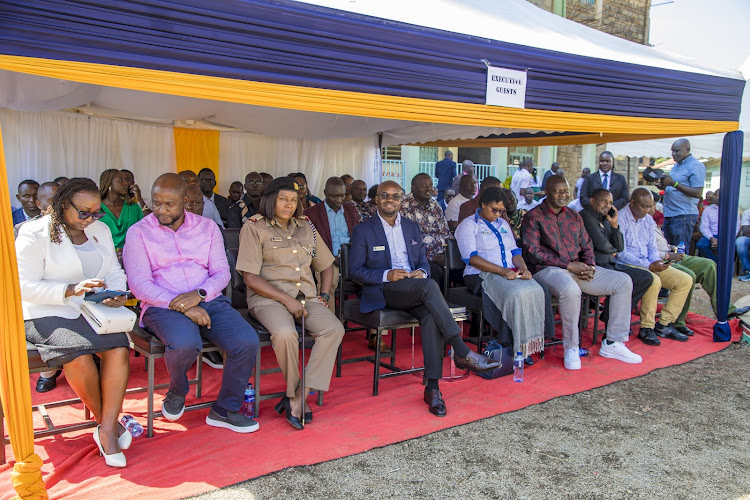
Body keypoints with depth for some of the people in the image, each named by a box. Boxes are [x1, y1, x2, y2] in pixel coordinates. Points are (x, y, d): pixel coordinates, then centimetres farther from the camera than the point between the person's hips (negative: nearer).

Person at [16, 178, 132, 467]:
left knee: (119, 350, -26)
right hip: (47, 314, -4)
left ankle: (106, 430, -18)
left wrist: (116, 293, -10)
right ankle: (106, 420, -7)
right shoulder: (34, 234, -3)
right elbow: (25, 286, -10)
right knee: (79, 356, -31)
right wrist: (71, 289, -23)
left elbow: (115, 273, 14)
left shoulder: (100, 230, 14)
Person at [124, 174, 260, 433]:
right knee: (185, 344, -35)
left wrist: (199, 294, -15)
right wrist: (181, 306, -19)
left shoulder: (207, 227, 12)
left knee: (247, 341, -23)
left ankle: (225, 409, 1)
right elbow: (139, 284, -7)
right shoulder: (139, 232, 3)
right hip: (162, 306, -3)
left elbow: (222, 272, 6)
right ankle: (176, 392, 2)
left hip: (209, 301, 3)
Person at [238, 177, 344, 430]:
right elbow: (250, 277, -8)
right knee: (285, 333, -36)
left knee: (334, 328, -24)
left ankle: (298, 398, -19)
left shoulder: (306, 226, 17)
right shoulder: (254, 227, 1)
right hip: (268, 297, -4)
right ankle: (294, 392, -7)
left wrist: (323, 295, 7)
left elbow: (326, 265, 25)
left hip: (306, 296, 5)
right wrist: (287, 300, -15)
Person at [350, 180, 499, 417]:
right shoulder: (363, 230, 4)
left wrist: (422, 271, -6)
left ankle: (432, 388, -28)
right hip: (383, 291, -4)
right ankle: (462, 352, -31)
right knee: (430, 285, -34)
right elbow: (355, 271, -1)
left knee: (431, 316, -31)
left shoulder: (412, 227, 19)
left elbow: (424, 262, 20)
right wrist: (387, 275, -16)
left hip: (416, 288, 4)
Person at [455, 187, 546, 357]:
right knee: (516, 295, -34)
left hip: (511, 272, 6)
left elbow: (514, 251, 21)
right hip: (482, 274, -6)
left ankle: (530, 344, -20)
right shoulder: (468, 225, 3)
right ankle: (517, 347, -23)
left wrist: (523, 267, -2)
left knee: (536, 291, -26)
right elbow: (471, 258, -10)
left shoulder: (503, 224, 26)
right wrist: (501, 270, -19)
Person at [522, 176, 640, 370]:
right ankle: (570, 348, -20)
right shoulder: (533, 217, -1)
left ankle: (612, 343, -2)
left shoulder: (574, 217, 20)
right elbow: (533, 252, -12)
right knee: (570, 289, -40)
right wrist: (568, 266, -15)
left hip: (577, 268, 7)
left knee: (623, 281, -6)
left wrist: (588, 265, -4)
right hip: (547, 269, -7)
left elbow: (586, 245, 20)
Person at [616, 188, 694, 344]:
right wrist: (649, 266, -22)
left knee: (685, 280, -5)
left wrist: (657, 261, -8)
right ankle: (646, 328, -18)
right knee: (654, 281, -34)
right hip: (627, 265, -8)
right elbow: (621, 253, -17)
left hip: (650, 264, 8)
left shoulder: (648, 220, 13)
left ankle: (664, 325, 0)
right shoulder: (620, 219, -12)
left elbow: (652, 247, 16)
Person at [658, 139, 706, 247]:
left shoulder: (696, 166, -9)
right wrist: (664, 186, 7)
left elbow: (698, 193, -17)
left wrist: (673, 183, -20)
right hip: (668, 214, 9)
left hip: (684, 216, -9)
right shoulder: (676, 165, 18)